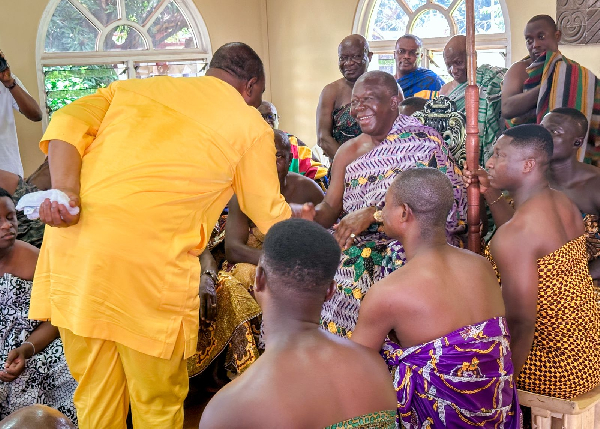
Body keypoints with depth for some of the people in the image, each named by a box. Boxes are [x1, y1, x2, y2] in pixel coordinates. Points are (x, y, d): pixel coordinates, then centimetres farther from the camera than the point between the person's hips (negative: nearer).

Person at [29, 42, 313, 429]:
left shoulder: (135, 88, 21)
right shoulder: (250, 126, 9)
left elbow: (68, 122, 6)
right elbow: (271, 217, 14)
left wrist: (64, 191, -6)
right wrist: (299, 217, 34)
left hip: (74, 245, 5)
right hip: (151, 262, -5)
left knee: (95, 395, 19)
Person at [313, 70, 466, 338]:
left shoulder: (422, 141, -2)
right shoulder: (349, 152, 16)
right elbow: (330, 208, 11)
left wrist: (374, 213, -21)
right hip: (359, 241, 6)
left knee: (356, 260, -32)